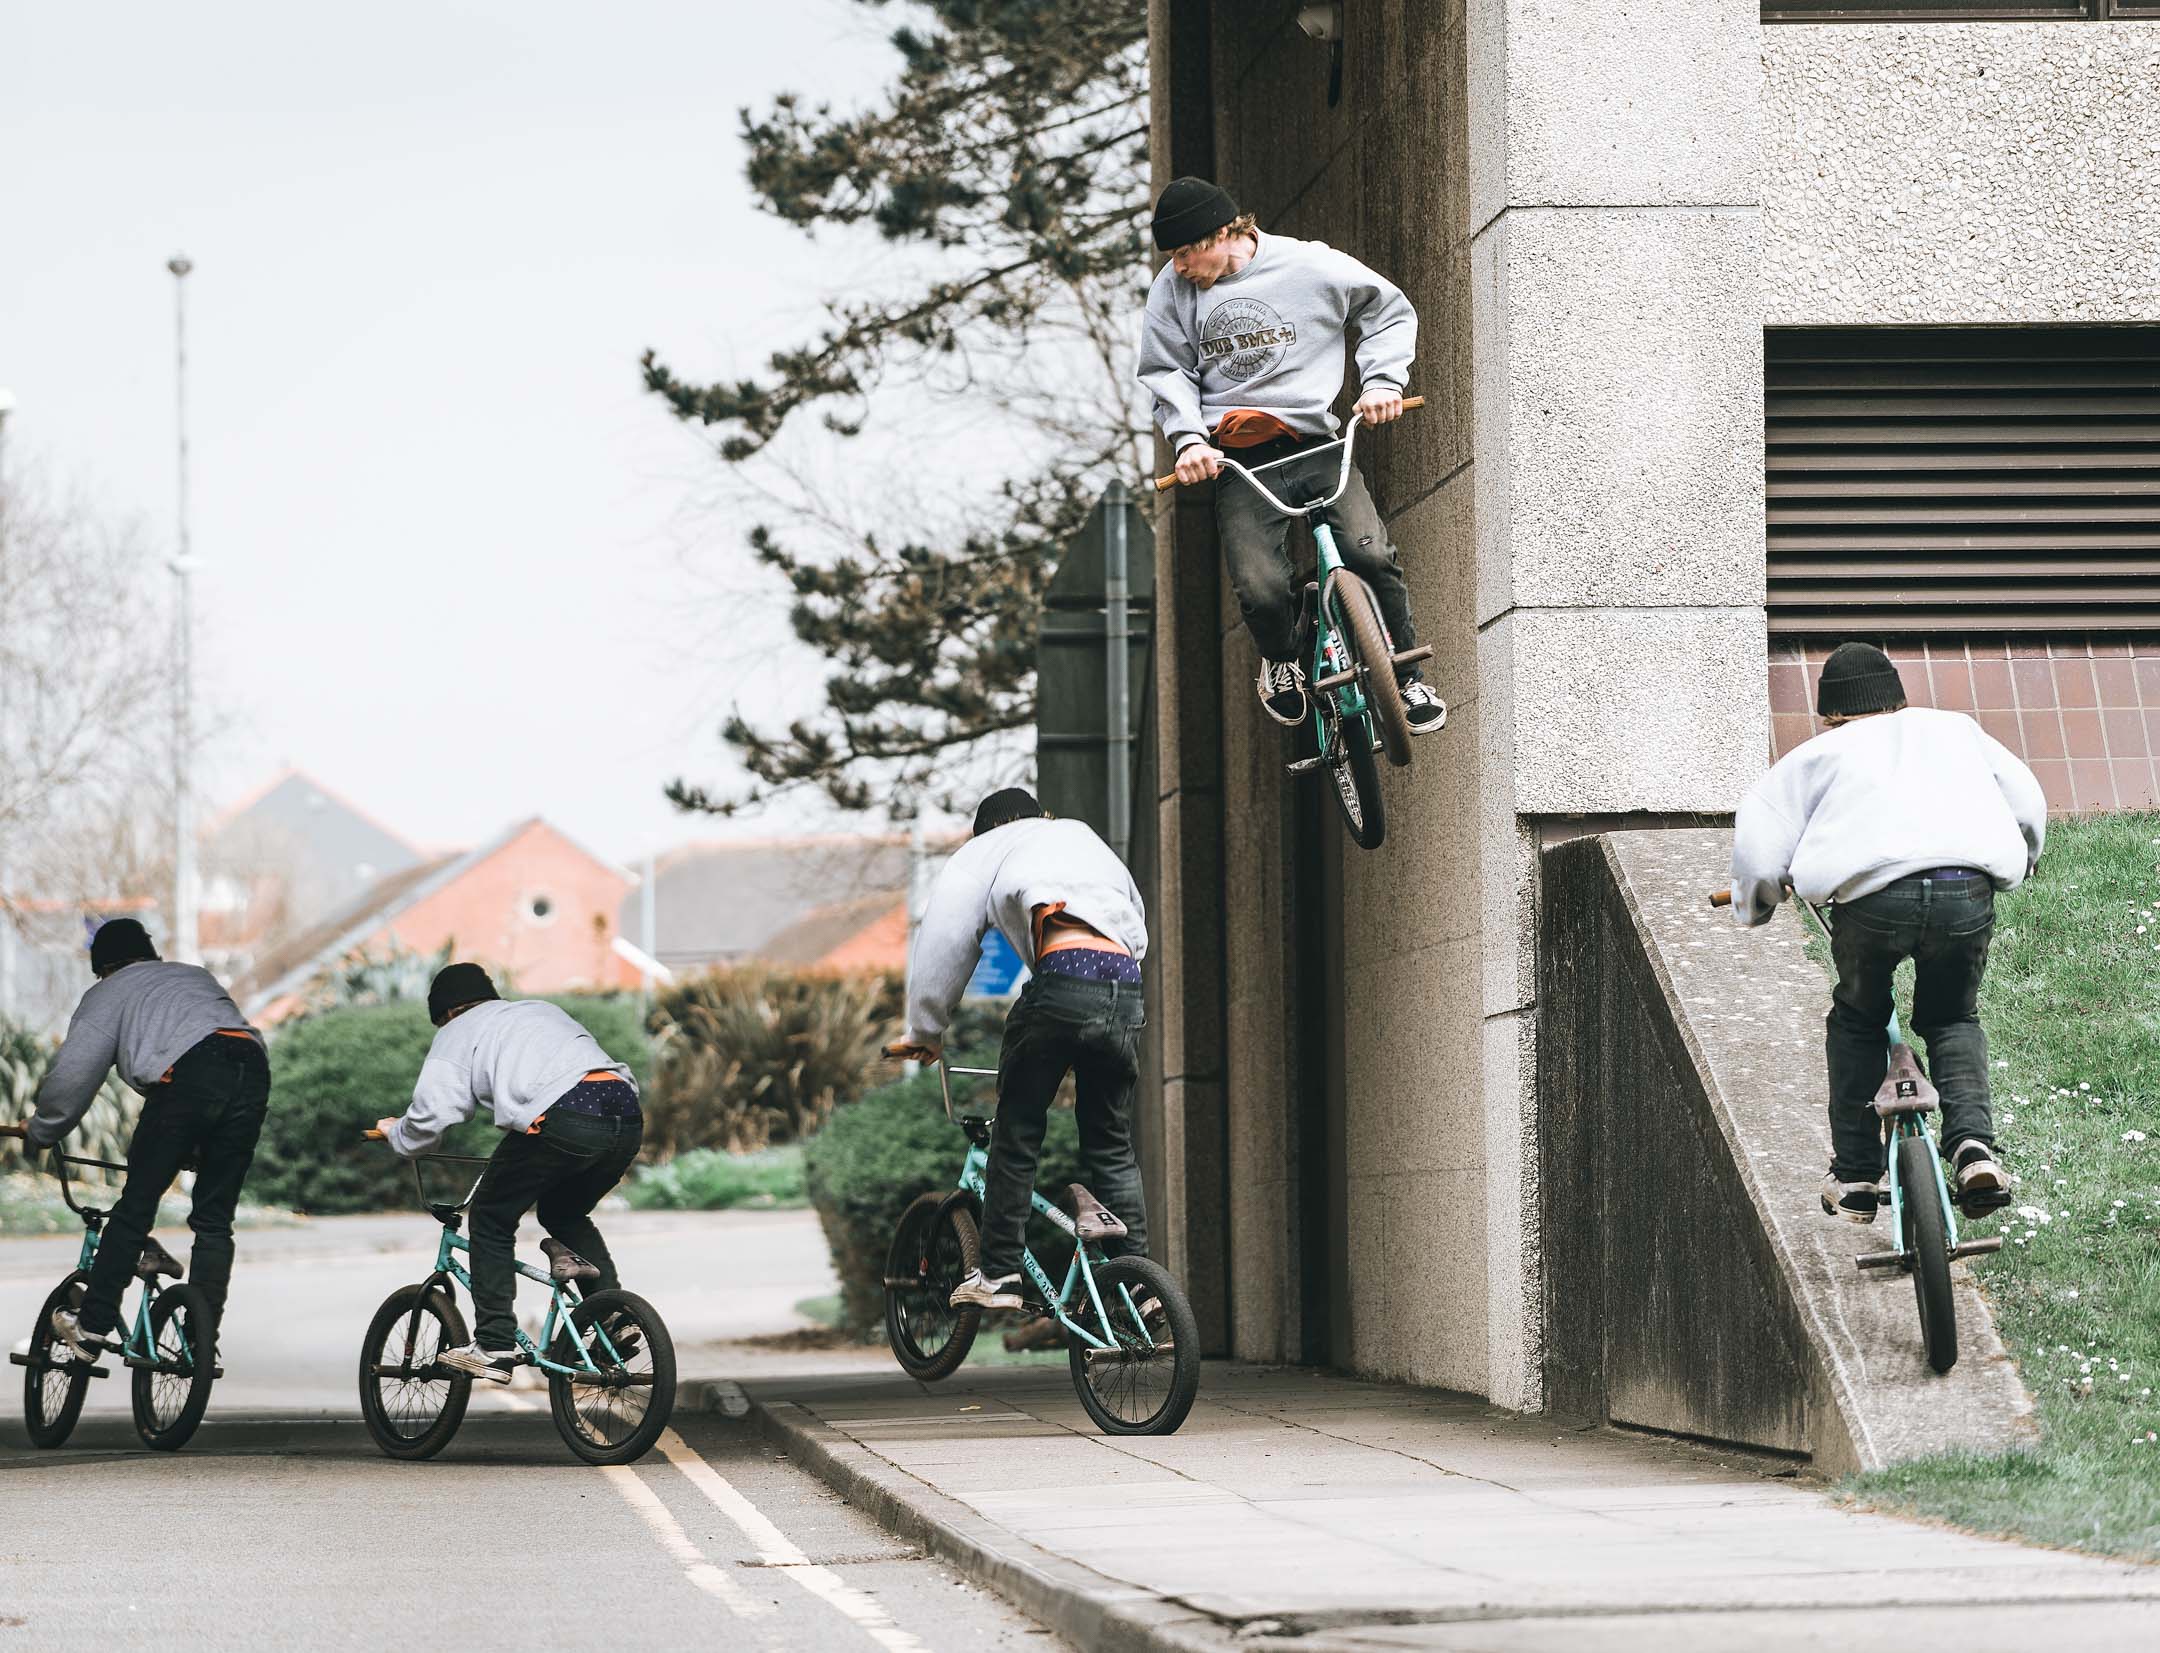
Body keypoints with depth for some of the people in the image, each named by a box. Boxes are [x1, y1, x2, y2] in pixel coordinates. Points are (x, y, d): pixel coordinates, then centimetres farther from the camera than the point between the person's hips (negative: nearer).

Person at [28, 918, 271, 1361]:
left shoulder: (110, 992, 22)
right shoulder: (197, 977, 39)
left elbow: (73, 1073, 12)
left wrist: (41, 1133, 29)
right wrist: (198, 1146, 43)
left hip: (186, 1075, -5)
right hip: (253, 1070, 5)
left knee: (136, 1207, 5)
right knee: (214, 1220, 10)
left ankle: (91, 1327, 7)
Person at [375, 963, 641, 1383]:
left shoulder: (458, 1032, 19)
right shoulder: (543, 1010, 38)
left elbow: (432, 1113, 8)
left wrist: (396, 1133, 29)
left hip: (561, 1119, -6)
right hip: (627, 1114, 6)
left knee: (491, 1221, 13)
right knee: (563, 1213, 29)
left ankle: (494, 1347, 7)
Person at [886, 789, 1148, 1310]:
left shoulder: (988, 850, 23)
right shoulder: (1087, 840, 37)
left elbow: (946, 935, 15)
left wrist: (925, 1029, 21)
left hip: (1062, 977, -4)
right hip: (1126, 989, 4)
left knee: (1017, 1132, 7)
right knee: (1112, 1147, 15)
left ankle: (998, 1275, 5)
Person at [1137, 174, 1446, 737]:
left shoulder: (1310, 265, -3)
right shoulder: (1172, 290, 3)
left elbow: (1390, 310, 9)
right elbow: (1167, 372, 10)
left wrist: (1382, 380, -4)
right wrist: (1188, 437, -7)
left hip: (1317, 443, -1)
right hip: (1240, 464, 1)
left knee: (1372, 556, -21)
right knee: (1260, 591, -19)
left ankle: (1408, 679, 2)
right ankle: (1281, 659, 17)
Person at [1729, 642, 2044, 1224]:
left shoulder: (1819, 755, 24)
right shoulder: (1955, 729, 31)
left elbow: (1759, 828, 12)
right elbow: (2027, 802, 34)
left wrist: (1754, 903, 30)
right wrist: (2019, 864, 54)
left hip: (1873, 892, -2)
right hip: (1967, 892, 2)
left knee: (1858, 1022, 25)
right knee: (1952, 1019, 25)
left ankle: (1855, 1177, 22)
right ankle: (1973, 1144, 0)